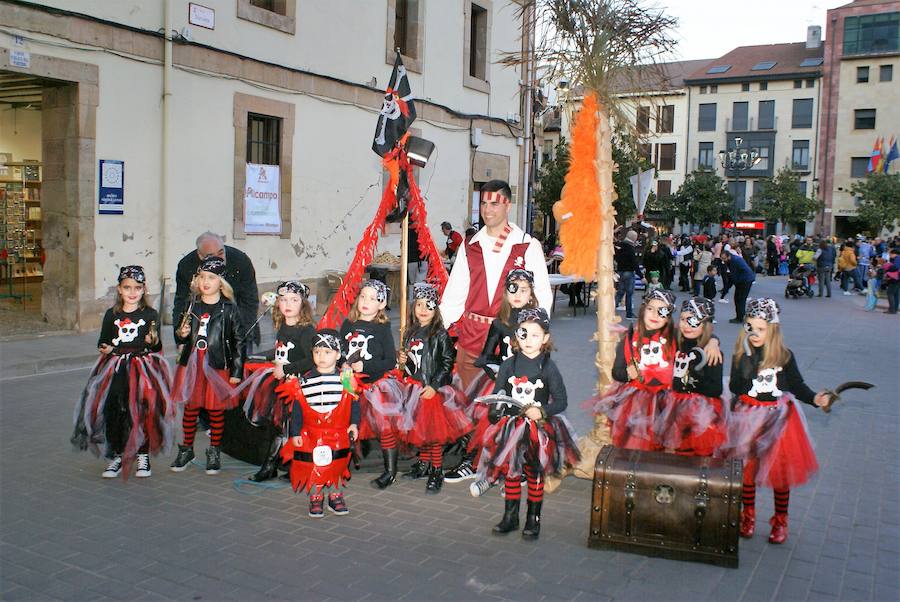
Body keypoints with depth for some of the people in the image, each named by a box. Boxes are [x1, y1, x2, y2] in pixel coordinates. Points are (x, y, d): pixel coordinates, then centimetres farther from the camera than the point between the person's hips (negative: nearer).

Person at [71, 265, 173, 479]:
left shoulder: (150, 315, 3)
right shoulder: (112, 315, 10)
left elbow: (157, 348, 3)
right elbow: (103, 341, 19)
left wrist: (153, 342, -19)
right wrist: (105, 348, -3)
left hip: (144, 368, -2)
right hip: (116, 368, 3)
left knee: (143, 409, -11)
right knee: (112, 409, -6)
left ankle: (143, 455, 8)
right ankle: (117, 456, 12)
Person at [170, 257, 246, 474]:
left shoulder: (229, 309, -6)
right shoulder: (191, 305, 6)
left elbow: (239, 341, -5)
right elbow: (180, 338, 17)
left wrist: (236, 371, -7)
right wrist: (181, 334, -8)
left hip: (218, 368, -3)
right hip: (191, 365, 3)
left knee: (216, 410, 7)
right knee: (190, 408, 11)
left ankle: (214, 452, 22)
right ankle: (187, 449, 27)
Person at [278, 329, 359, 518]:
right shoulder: (303, 382, -1)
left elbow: (354, 403, 3)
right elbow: (296, 409, 2)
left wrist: (354, 424, -6)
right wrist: (295, 433, 0)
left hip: (339, 435, 0)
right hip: (312, 434, 0)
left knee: (338, 466, 6)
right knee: (314, 466, 5)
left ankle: (336, 496, 25)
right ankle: (315, 498, 22)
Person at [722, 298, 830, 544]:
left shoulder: (785, 356, -5)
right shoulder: (741, 355, -5)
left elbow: (797, 385, 2)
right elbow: (736, 387, -10)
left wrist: (814, 398, -12)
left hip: (779, 417, 0)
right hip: (748, 417, 0)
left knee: (780, 468, 6)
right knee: (746, 466, 8)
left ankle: (780, 520, 25)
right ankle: (748, 515, 29)